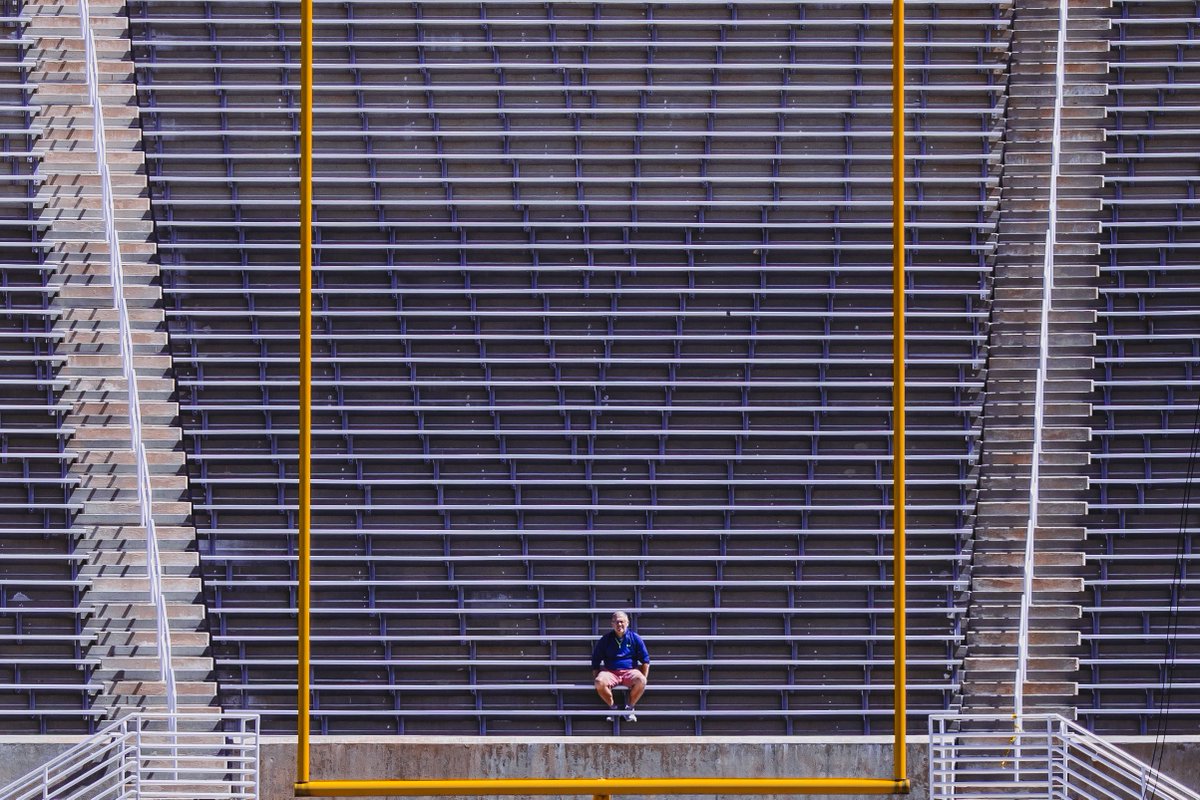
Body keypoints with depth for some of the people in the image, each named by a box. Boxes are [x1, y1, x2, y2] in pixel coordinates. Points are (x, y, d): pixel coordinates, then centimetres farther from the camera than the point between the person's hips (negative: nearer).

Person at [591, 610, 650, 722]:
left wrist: (643, 679, 1)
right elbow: (595, 660, 14)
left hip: (630, 671, 0)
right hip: (610, 672, 0)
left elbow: (645, 660, 11)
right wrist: (595, 677, 3)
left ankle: (630, 708, -13)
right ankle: (612, 707, -11)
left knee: (640, 681, -34)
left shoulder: (635, 638, 7)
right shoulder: (606, 639, 8)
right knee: (600, 682, -34)